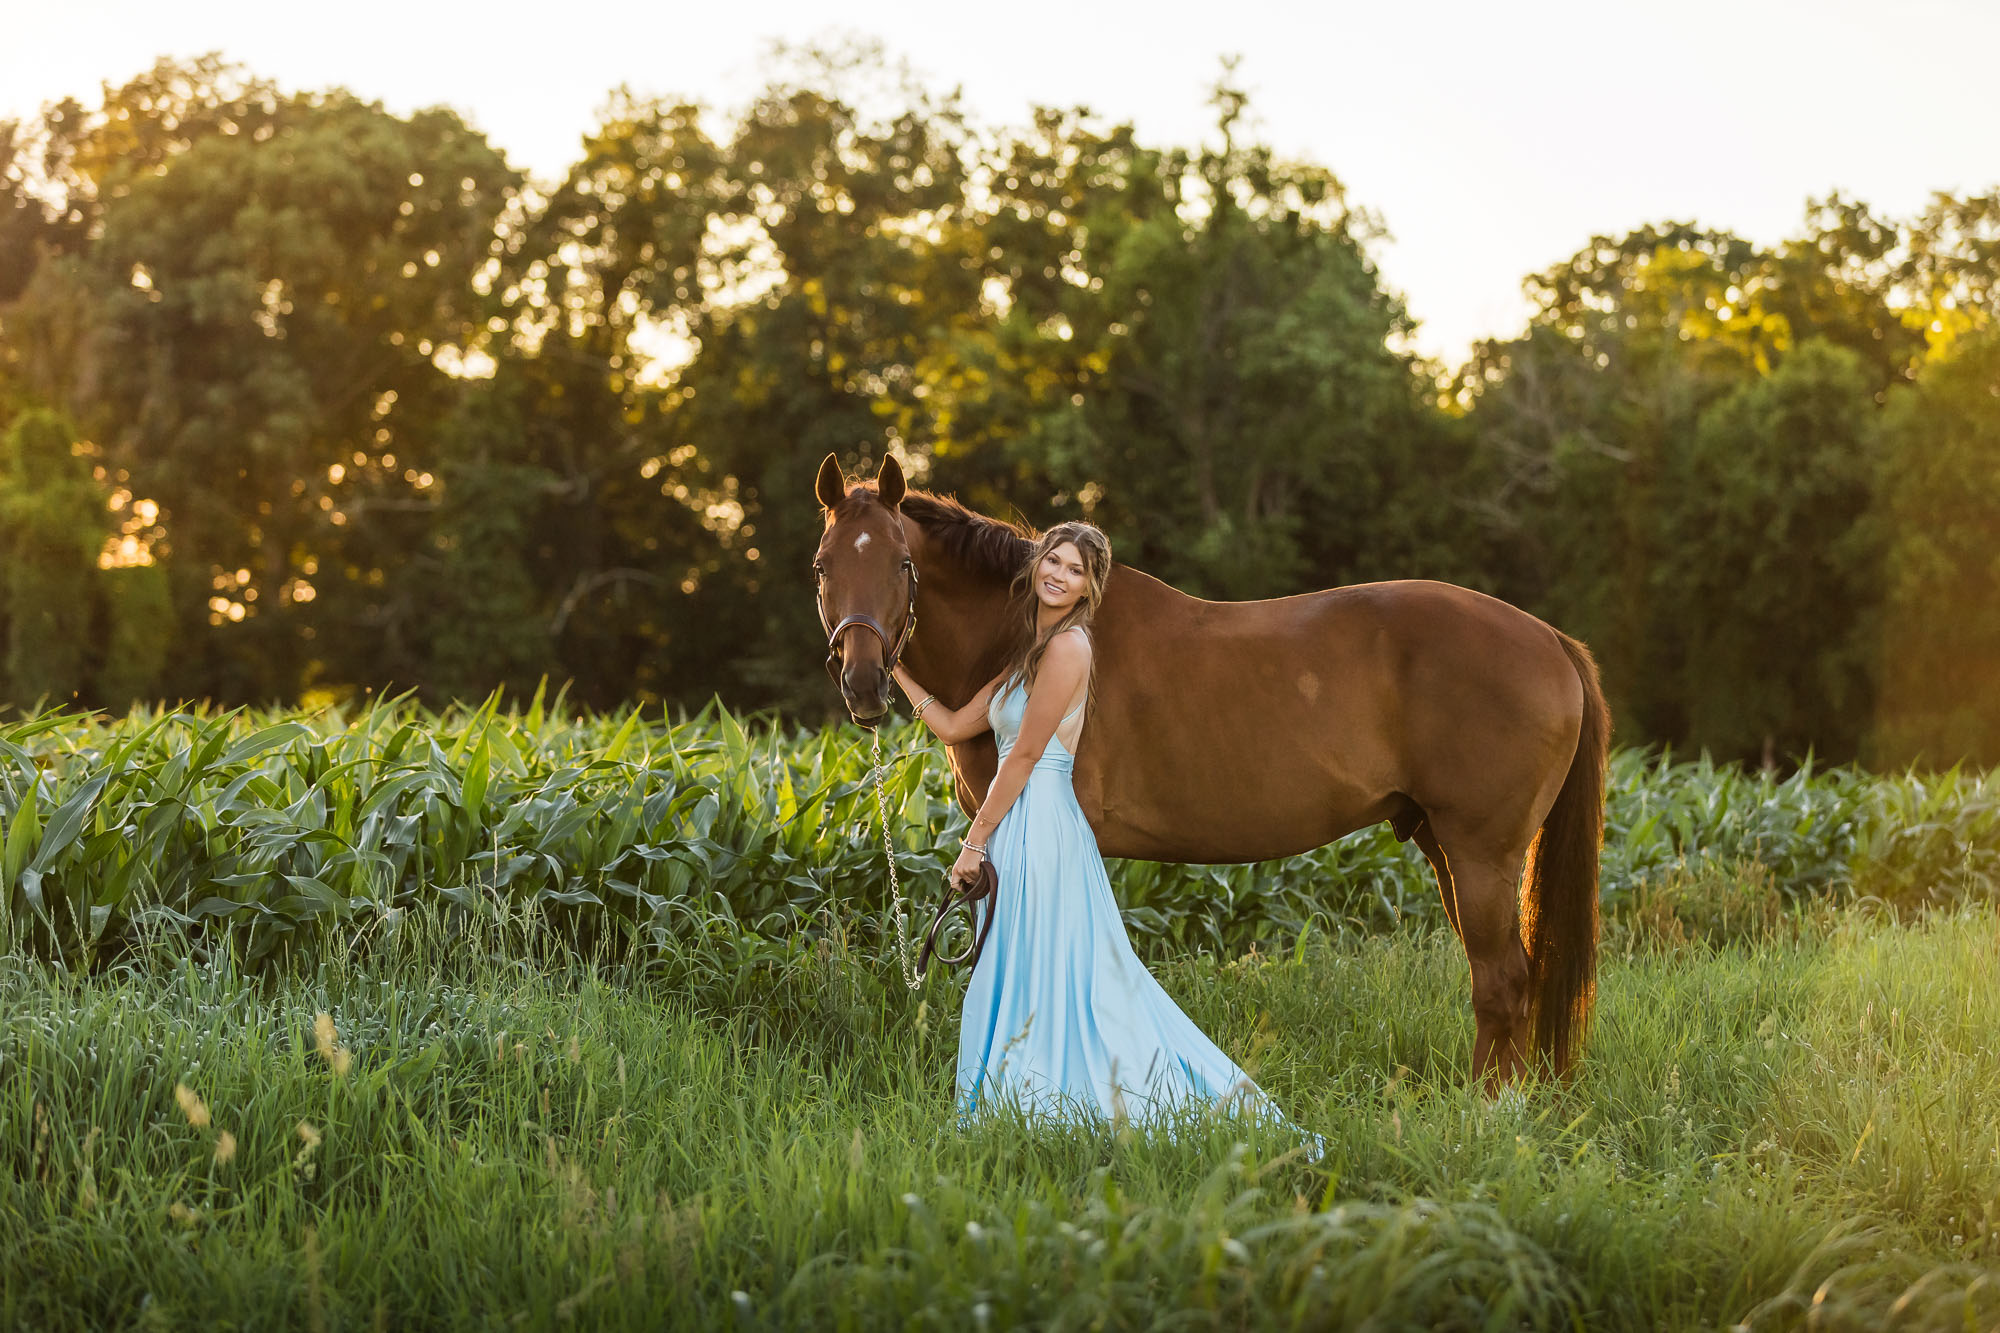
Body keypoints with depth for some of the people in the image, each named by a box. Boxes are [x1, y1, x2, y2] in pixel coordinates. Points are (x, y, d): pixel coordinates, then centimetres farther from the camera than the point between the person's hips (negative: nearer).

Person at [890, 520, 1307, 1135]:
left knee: (1040, 982, -5)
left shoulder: (1067, 646, -11)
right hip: (1021, 830, 10)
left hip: (1040, 826, -10)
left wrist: (976, 841, -12)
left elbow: (1025, 753, -13)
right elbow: (953, 726, 20)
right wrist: (897, 670, 21)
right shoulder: (1028, 652, 17)